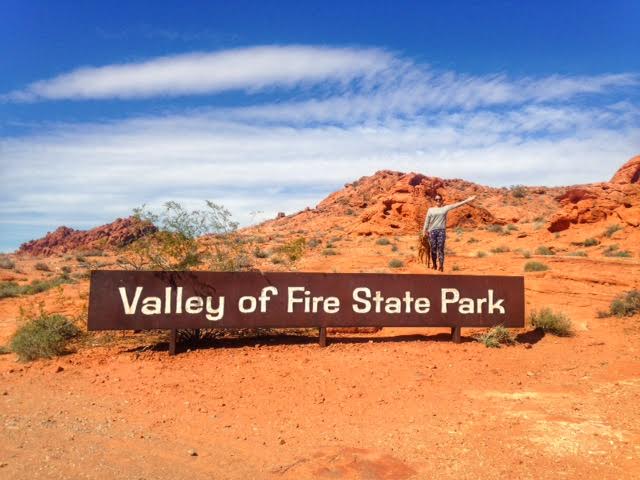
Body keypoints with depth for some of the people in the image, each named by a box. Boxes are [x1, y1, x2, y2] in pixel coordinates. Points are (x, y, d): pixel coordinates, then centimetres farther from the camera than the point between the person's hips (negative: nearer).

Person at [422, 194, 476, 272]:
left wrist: (467, 200, -2)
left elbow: (456, 205, 3)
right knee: (433, 248, 2)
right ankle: (434, 265, 13)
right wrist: (424, 230, 4)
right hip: (432, 231, 1)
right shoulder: (430, 210, 10)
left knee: (440, 248, -7)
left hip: (442, 230, -1)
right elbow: (427, 221, 9)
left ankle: (441, 266, -11)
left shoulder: (445, 208, 8)